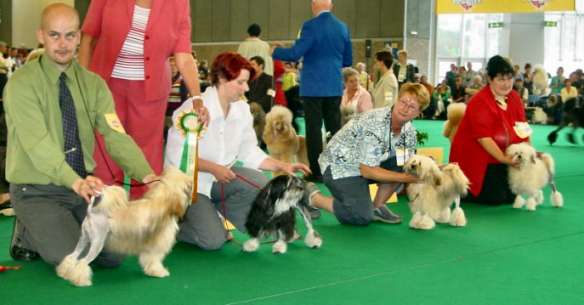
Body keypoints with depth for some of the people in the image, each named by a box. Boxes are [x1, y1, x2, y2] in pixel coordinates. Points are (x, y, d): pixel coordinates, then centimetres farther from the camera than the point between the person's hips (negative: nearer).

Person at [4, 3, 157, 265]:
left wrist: (147, 175, -29)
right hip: (37, 191, -4)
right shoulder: (22, 84, -14)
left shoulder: (93, 84, 1)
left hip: (84, 185, 5)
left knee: (114, 255, -7)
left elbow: (115, 135, -11)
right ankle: (27, 234, 8)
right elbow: (38, 144, -27)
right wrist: (77, 182, -43)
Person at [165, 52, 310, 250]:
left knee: (259, 183, -23)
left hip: (221, 178, 5)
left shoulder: (242, 109, -3)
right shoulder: (193, 109, -19)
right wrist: (213, 168, -27)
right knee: (213, 240, -19)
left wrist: (281, 165, -13)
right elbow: (176, 156, -20)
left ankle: (214, 210, 3)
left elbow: (249, 152, 0)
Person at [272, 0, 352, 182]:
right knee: (334, 128, 10)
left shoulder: (311, 26, -12)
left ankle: (316, 172, 2)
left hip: (313, 86, -5)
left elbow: (295, 54, -15)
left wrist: (274, 51, 1)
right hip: (335, 86, 5)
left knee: (314, 129, 0)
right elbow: (348, 61, 13)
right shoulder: (342, 27, 7)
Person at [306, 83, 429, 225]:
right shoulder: (374, 124, -31)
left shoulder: (408, 130, -7)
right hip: (340, 166, -7)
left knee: (402, 166, -14)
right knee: (363, 217, -18)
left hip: (366, 165, 7)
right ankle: (313, 197, 2)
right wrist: (406, 178, -25)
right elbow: (367, 171, -28)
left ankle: (377, 207, 3)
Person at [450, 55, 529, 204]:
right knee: (495, 198, -14)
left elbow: (523, 128, 4)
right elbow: (483, 137, -25)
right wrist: (504, 158, -30)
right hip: (477, 159, -8)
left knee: (511, 196, 6)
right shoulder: (480, 102, -19)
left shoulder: (514, 97, 3)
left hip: (505, 157, 8)